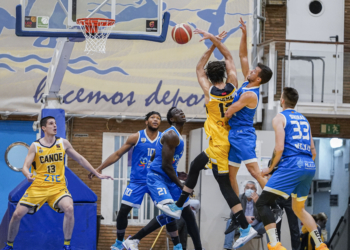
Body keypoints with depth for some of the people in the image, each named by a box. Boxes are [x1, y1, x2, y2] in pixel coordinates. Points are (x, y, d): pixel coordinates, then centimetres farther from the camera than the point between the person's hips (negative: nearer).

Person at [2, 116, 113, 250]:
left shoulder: (63, 143, 5)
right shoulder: (35, 146, -1)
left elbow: (80, 159, 14)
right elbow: (25, 166, -8)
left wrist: (97, 174, 14)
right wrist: (28, 175, -32)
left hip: (58, 187, 1)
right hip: (38, 187, 0)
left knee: (69, 208, -28)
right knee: (17, 214, -9)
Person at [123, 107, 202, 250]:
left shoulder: (177, 135, 16)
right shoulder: (171, 135, -16)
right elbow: (166, 165, -20)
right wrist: (181, 185, -14)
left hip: (169, 179, 11)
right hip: (157, 178, -11)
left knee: (187, 213, 9)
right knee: (170, 213, -25)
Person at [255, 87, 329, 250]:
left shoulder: (280, 118, 3)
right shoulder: (304, 119, 23)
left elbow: (279, 148, -9)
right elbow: (313, 151, 22)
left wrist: (270, 168, 3)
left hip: (291, 165, -7)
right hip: (310, 166, 7)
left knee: (262, 203, -5)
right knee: (299, 209, 26)